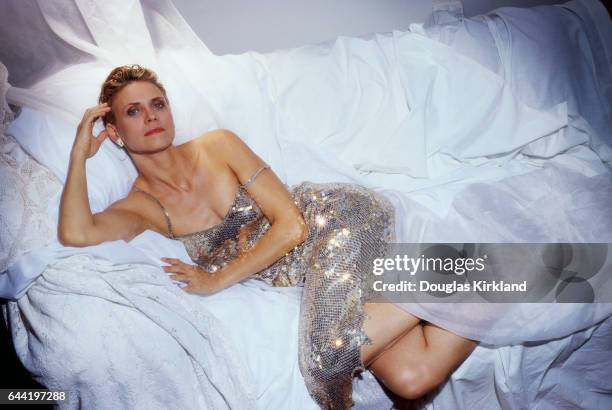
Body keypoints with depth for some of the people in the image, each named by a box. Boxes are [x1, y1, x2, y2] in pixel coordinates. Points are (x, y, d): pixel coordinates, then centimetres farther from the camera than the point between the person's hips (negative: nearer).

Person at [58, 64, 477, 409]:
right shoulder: (141, 206, 6)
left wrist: (218, 279, -10)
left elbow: (291, 223, -9)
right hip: (314, 272, 2)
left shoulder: (218, 145, -3)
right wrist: (80, 152, -6)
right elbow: (76, 233, -16)